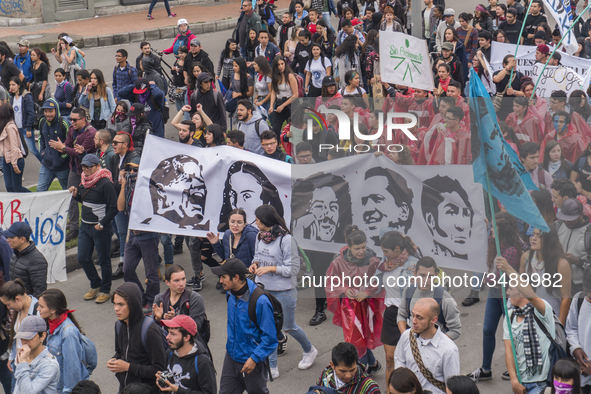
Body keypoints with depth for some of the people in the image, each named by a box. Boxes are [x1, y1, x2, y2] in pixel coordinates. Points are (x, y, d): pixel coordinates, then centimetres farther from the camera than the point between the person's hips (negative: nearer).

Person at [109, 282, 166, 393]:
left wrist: (128, 367, -21)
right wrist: (113, 361, -4)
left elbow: (159, 369, -21)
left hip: (147, 389, -6)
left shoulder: (149, 330, -22)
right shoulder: (119, 325, 0)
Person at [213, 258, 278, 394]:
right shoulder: (231, 293, -2)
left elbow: (269, 337, -21)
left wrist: (254, 358, -21)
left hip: (253, 362, -7)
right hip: (231, 357, 7)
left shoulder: (260, 301, -26)